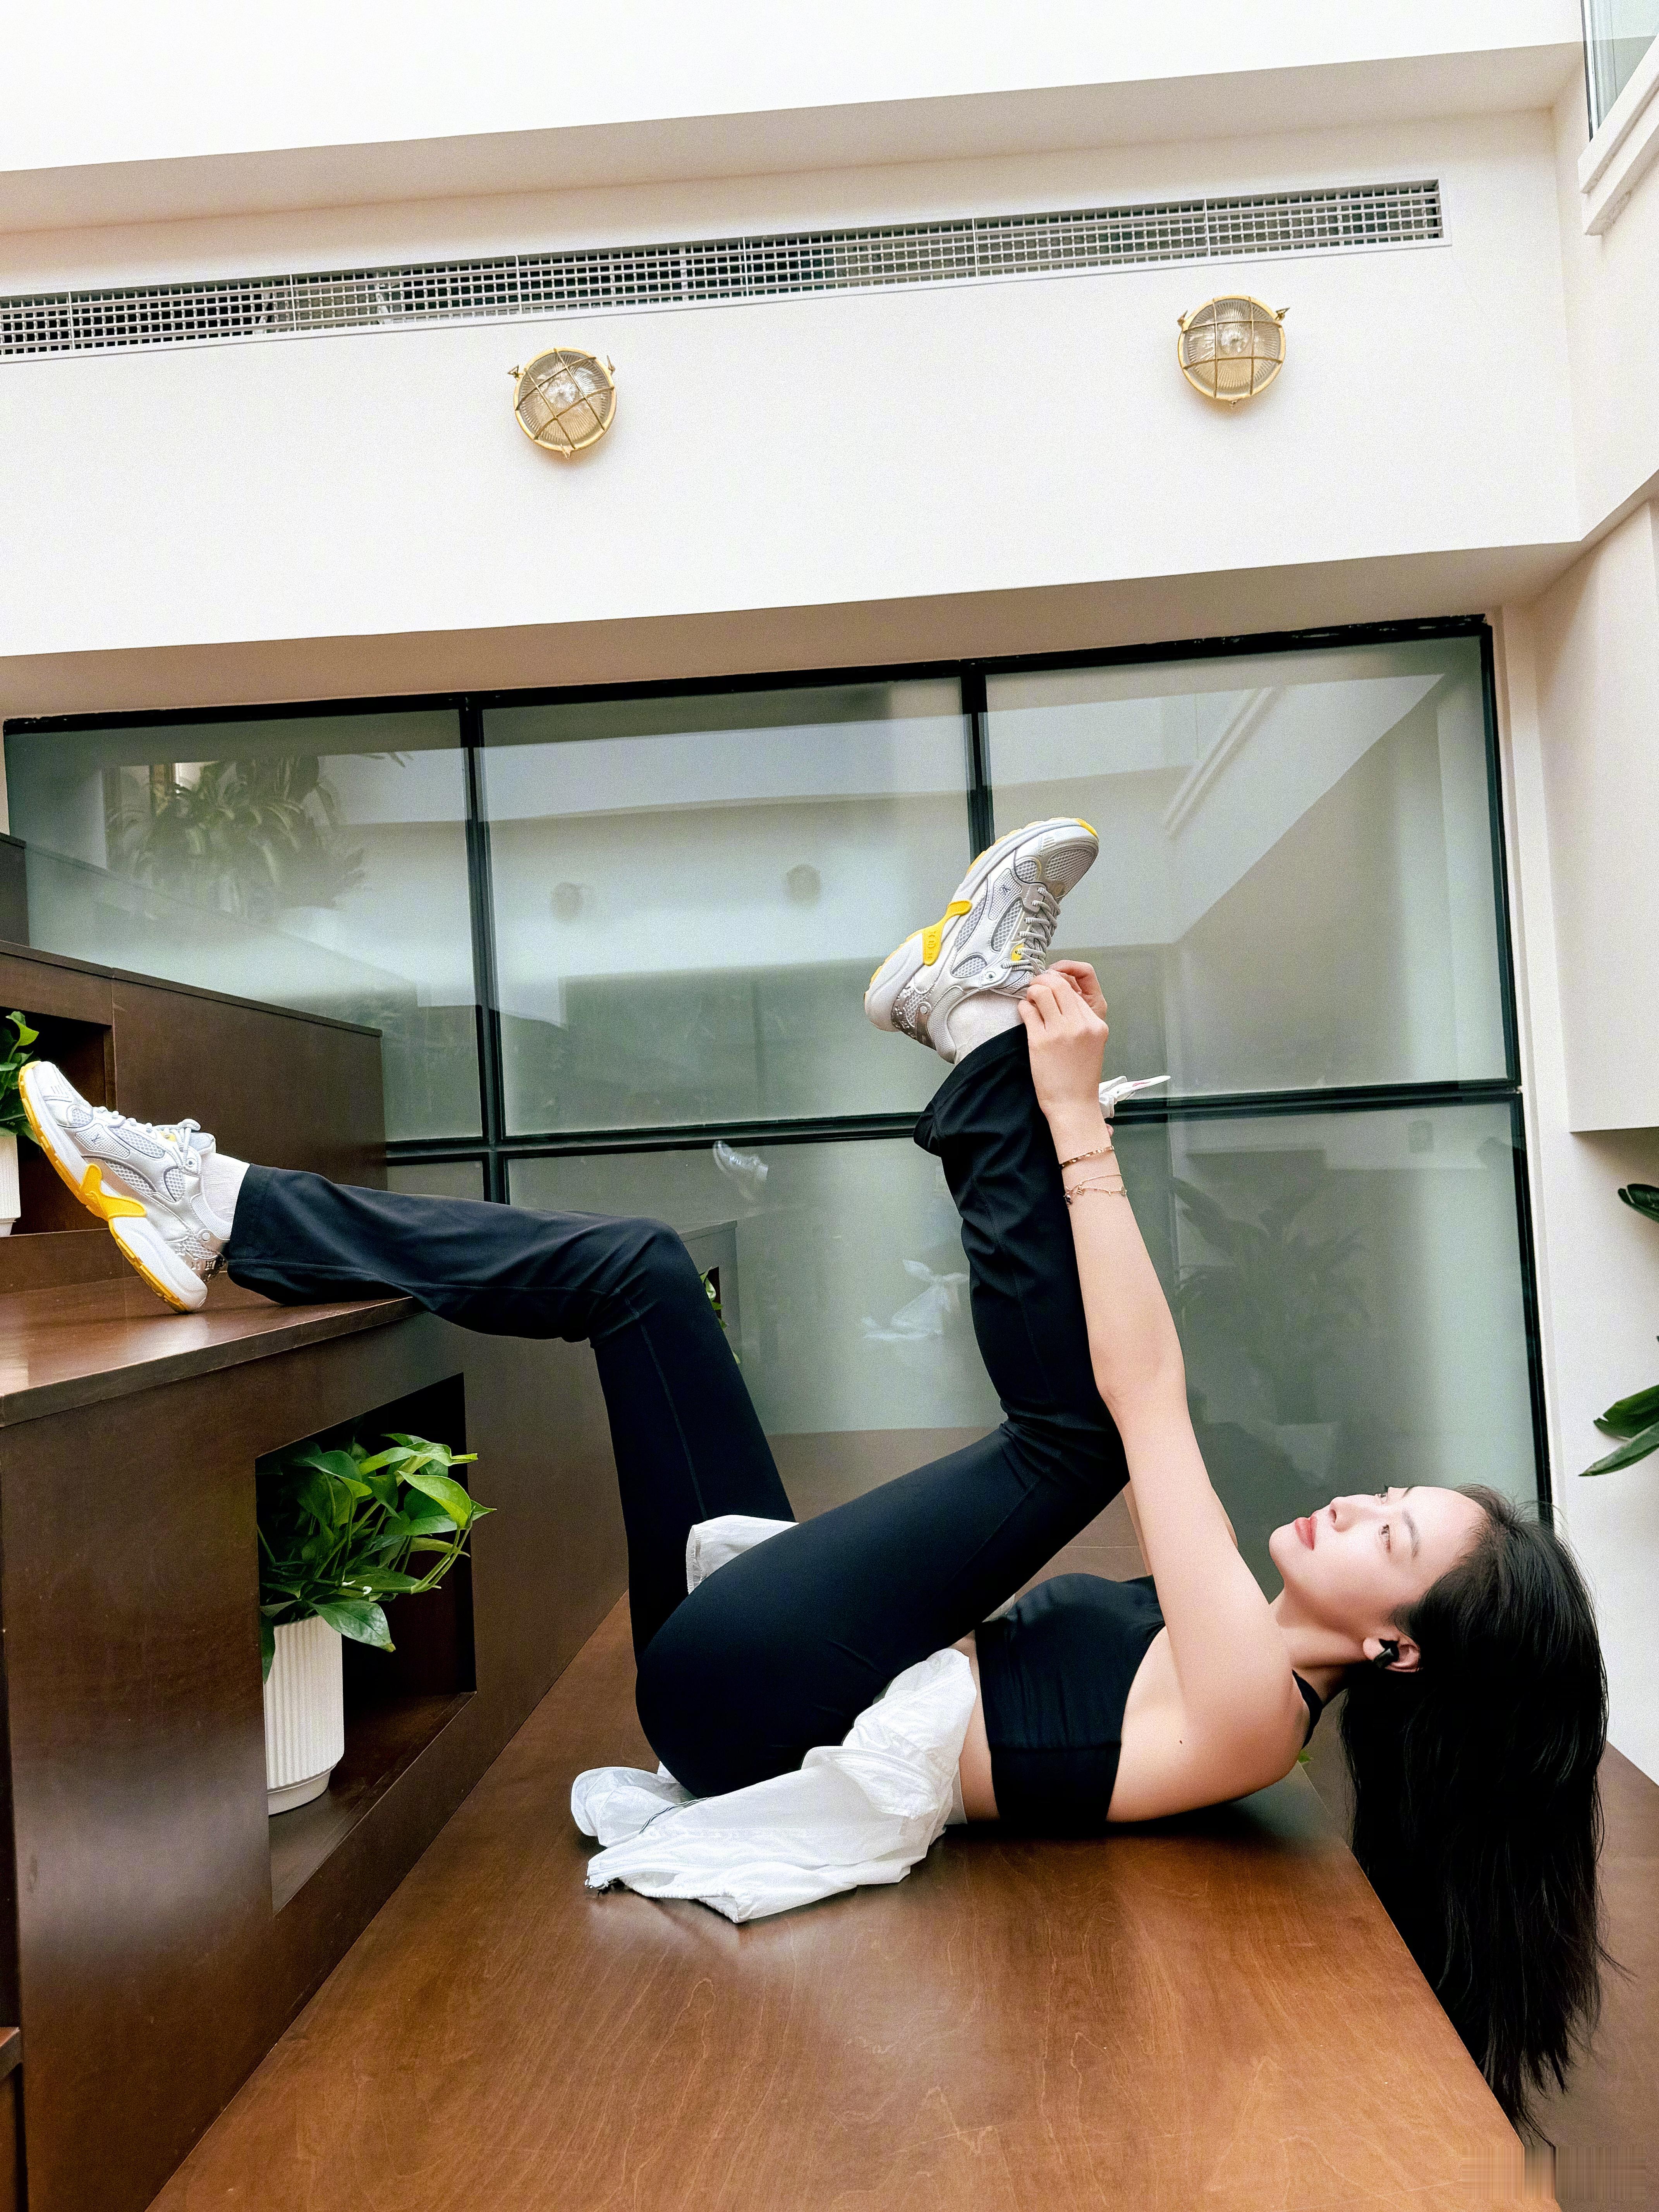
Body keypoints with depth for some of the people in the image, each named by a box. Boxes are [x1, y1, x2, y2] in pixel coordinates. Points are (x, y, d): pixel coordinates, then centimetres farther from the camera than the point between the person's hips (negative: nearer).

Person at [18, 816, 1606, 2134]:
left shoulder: (1249, 1711, -16)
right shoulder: (1258, 1648, 10)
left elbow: (1146, 1407, -23)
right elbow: (1145, 1394, 11)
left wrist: (1077, 1125, -21)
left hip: (746, 1701, -9)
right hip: (758, 1663, 9)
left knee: (1074, 1427, -20)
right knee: (630, 1263, 3)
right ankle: (226, 1219, 2)